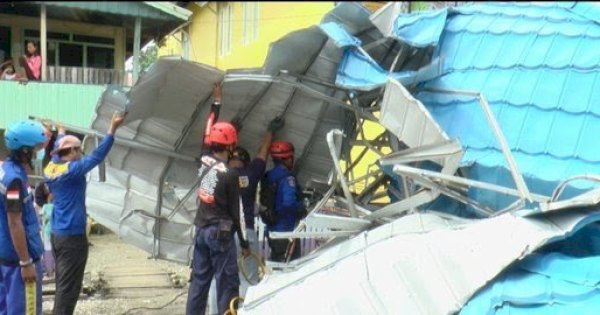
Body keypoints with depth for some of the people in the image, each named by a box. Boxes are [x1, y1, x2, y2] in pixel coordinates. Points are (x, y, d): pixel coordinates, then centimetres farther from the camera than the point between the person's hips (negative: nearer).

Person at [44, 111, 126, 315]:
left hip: (57, 234, 9)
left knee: (62, 284, 16)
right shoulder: (72, 170, -17)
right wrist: (113, 129, -25)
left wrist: (61, 133, 42)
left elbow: (57, 150, 25)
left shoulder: (51, 167, 5)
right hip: (73, 236, -9)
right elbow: (97, 156, -24)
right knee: (68, 287, -2)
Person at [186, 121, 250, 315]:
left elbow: (208, 140, 23)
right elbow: (235, 211, -10)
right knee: (227, 282, 0)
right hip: (220, 232, -7)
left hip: (201, 228, 7)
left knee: (199, 278, 14)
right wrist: (244, 243, -2)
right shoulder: (229, 174, -15)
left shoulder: (204, 162, 0)